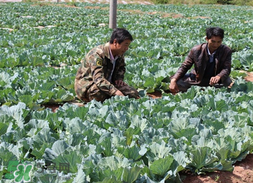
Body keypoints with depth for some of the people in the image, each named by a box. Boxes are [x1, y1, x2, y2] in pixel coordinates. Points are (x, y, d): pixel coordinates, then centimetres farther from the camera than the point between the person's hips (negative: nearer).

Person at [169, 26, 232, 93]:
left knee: (228, 82, -32)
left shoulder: (226, 51, -13)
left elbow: (226, 68, -20)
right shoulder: (196, 50, -15)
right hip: (198, 79, 0)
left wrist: (218, 77, -46)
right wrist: (173, 80, -27)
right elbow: (184, 67, -10)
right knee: (178, 83, -22)